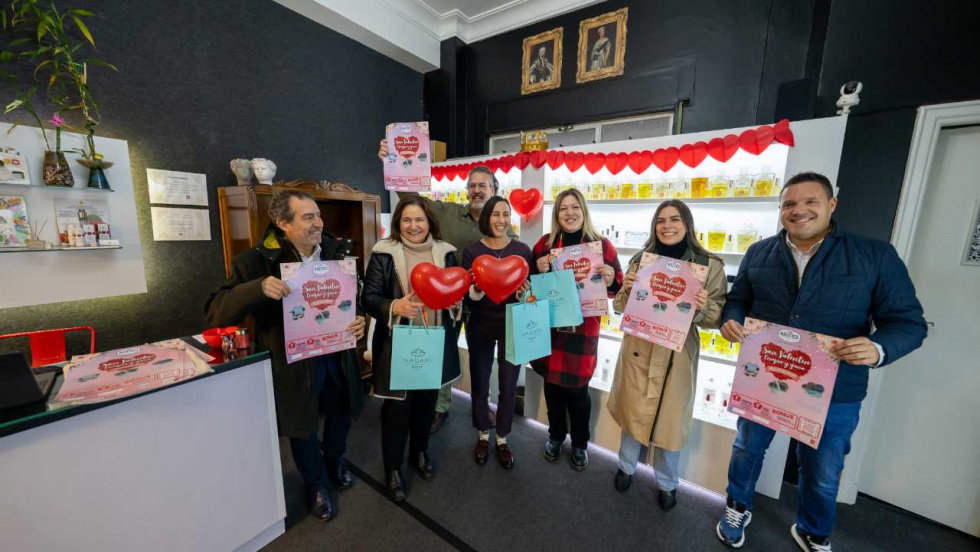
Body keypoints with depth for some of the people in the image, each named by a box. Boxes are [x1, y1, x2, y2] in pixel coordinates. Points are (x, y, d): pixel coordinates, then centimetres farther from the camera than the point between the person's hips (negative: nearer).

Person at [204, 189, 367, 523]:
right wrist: (258, 289, -37)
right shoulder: (257, 262, -16)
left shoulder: (336, 251, -4)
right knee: (303, 428, 18)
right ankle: (316, 486, 47)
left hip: (335, 353, 4)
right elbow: (215, 313, -18)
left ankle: (335, 464, 55)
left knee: (341, 413, 23)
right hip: (294, 363, -3)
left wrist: (359, 319, -16)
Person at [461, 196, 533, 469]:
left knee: (509, 386, 10)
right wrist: (478, 288, -29)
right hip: (481, 326, 0)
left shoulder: (522, 250, -2)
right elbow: (468, 295, -7)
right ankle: (483, 436, 39)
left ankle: (502, 440, 35)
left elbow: (529, 289, 1)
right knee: (480, 384, 13)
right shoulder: (472, 250, -4)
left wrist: (525, 289, -21)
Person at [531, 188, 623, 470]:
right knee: (552, 382, 15)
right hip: (549, 325, 2)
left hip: (584, 328, -2)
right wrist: (539, 271, -14)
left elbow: (618, 286, 4)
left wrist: (610, 280, -18)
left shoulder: (602, 244, -3)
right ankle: (555, 435, 40)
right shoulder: (544, 243, 1)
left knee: (577, 387, 8)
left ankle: (580, 443, 35)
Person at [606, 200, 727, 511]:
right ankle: (626, 466, 43)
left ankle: (667, 483, 40)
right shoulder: (640, 259, 1)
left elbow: (716, 317, -3)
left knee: (669, 419, 13)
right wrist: (627, 289, -16)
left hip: (677, 356, -1)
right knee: (633, 411, 16)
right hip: (637, 350, 2)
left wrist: (702, 308, -24)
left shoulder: (710, 265, -5)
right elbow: (621, 307, 5)